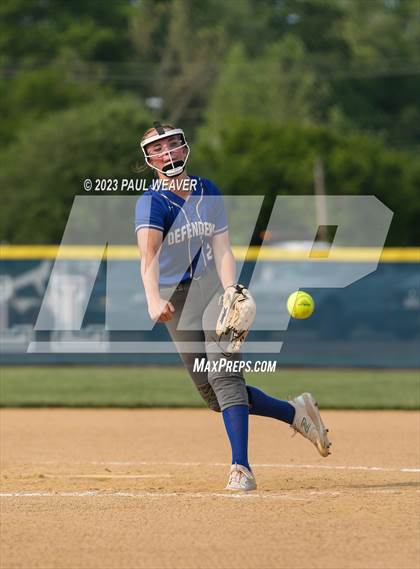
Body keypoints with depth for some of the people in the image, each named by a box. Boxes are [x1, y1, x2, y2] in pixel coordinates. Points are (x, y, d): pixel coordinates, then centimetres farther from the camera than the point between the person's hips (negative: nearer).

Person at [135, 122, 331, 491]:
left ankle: (241, 467, -23)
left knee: (223, 376, -20)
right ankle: (295, 412, 19)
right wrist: (154, 300, -44)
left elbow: (222, 251, -3)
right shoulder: (152, 203, -9)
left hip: (215, 289, 0)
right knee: (214, 396, 0)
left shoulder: (208, 192, 3)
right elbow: (148, 254, -26)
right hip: (176, 299, 0)